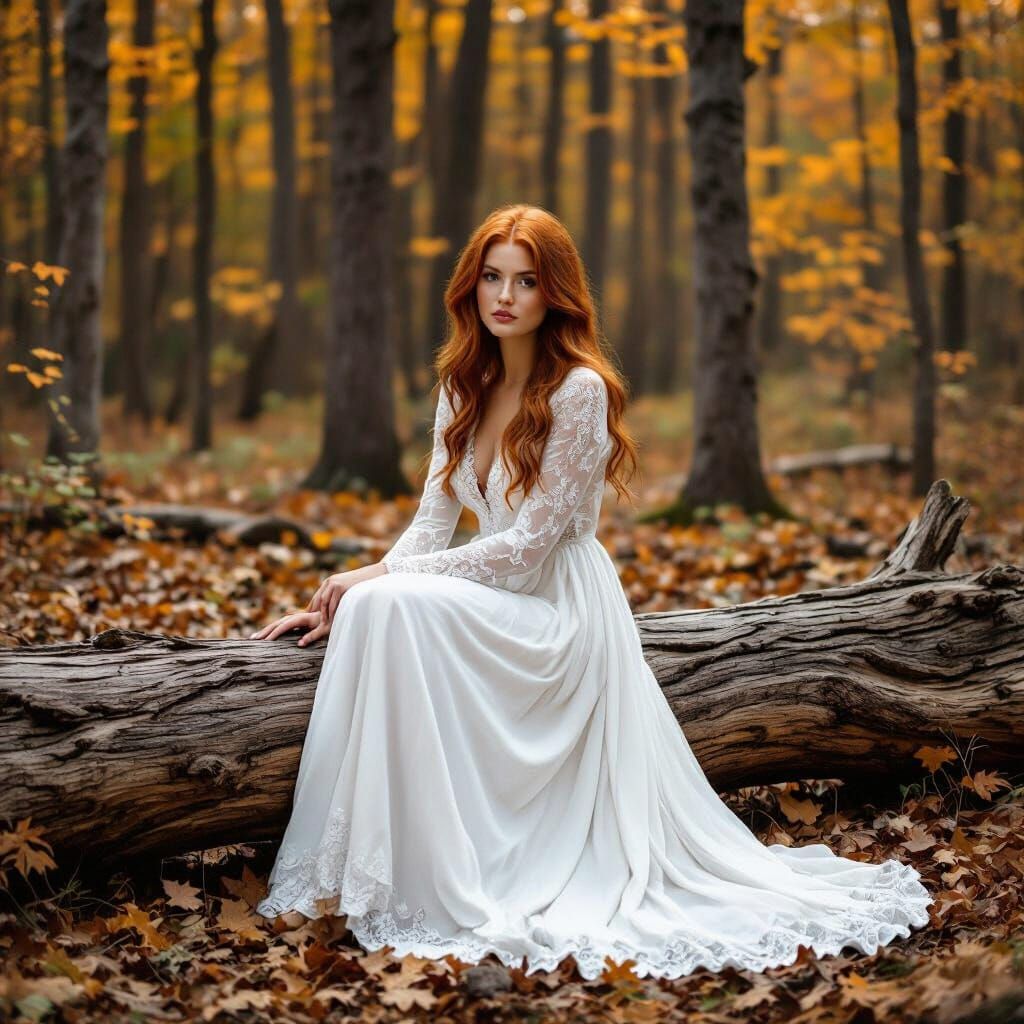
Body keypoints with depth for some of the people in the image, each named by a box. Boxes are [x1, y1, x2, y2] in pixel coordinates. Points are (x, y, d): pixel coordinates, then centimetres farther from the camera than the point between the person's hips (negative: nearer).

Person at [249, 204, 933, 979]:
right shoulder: (465, 386, 9)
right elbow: (433, 523, 8)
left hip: (561, 612, -8)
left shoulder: (580, 390, -13)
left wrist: (379, 581, -16)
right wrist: (353, 591, -8)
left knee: (393, 607, -28)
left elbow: (527, 546, -16)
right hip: (498, 603, 8)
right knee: (367, 609, -17)